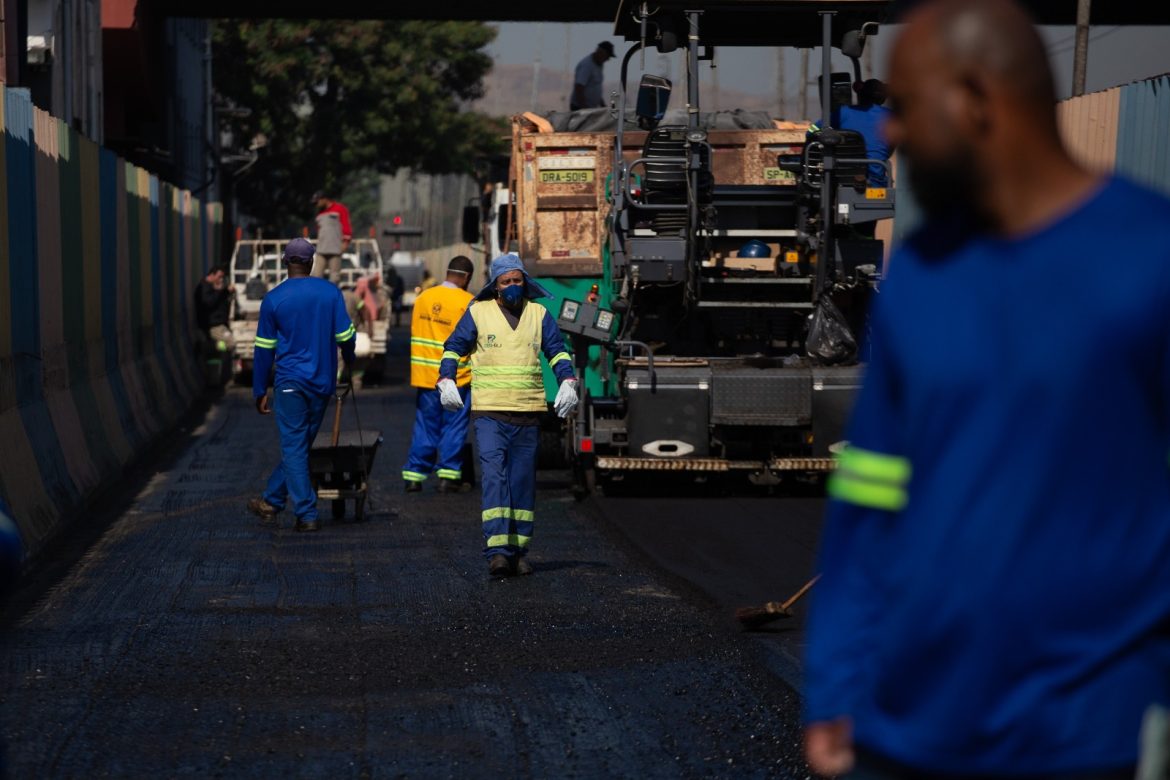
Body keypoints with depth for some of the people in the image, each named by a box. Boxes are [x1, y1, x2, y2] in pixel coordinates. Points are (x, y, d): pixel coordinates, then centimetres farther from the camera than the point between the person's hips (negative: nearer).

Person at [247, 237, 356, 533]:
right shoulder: (331, 293, 0)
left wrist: (260, 392, 7)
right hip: (322, 383, 3)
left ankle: (306, 514, -5)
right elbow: (345, 335, 1)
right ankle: (272, 502, 23)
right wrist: (349, 360, 23)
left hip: (290, 383, -3)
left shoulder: (273, 299, -4)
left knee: (294, 446, -1)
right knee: (299, 444, 13)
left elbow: (264, 349, 0)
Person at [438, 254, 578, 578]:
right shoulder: (478, 312, 4)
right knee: (494, 477, -14)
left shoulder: (539, 314, 10)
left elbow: (557, 351, 11)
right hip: (489, 412, -3)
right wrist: (447, 381, -9)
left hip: (529, 412, 3)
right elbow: (454, 348, 6)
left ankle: (518, 551, 14)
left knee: (523, 484, 6)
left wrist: (567, 383, -5)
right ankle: (497, 551, -20)